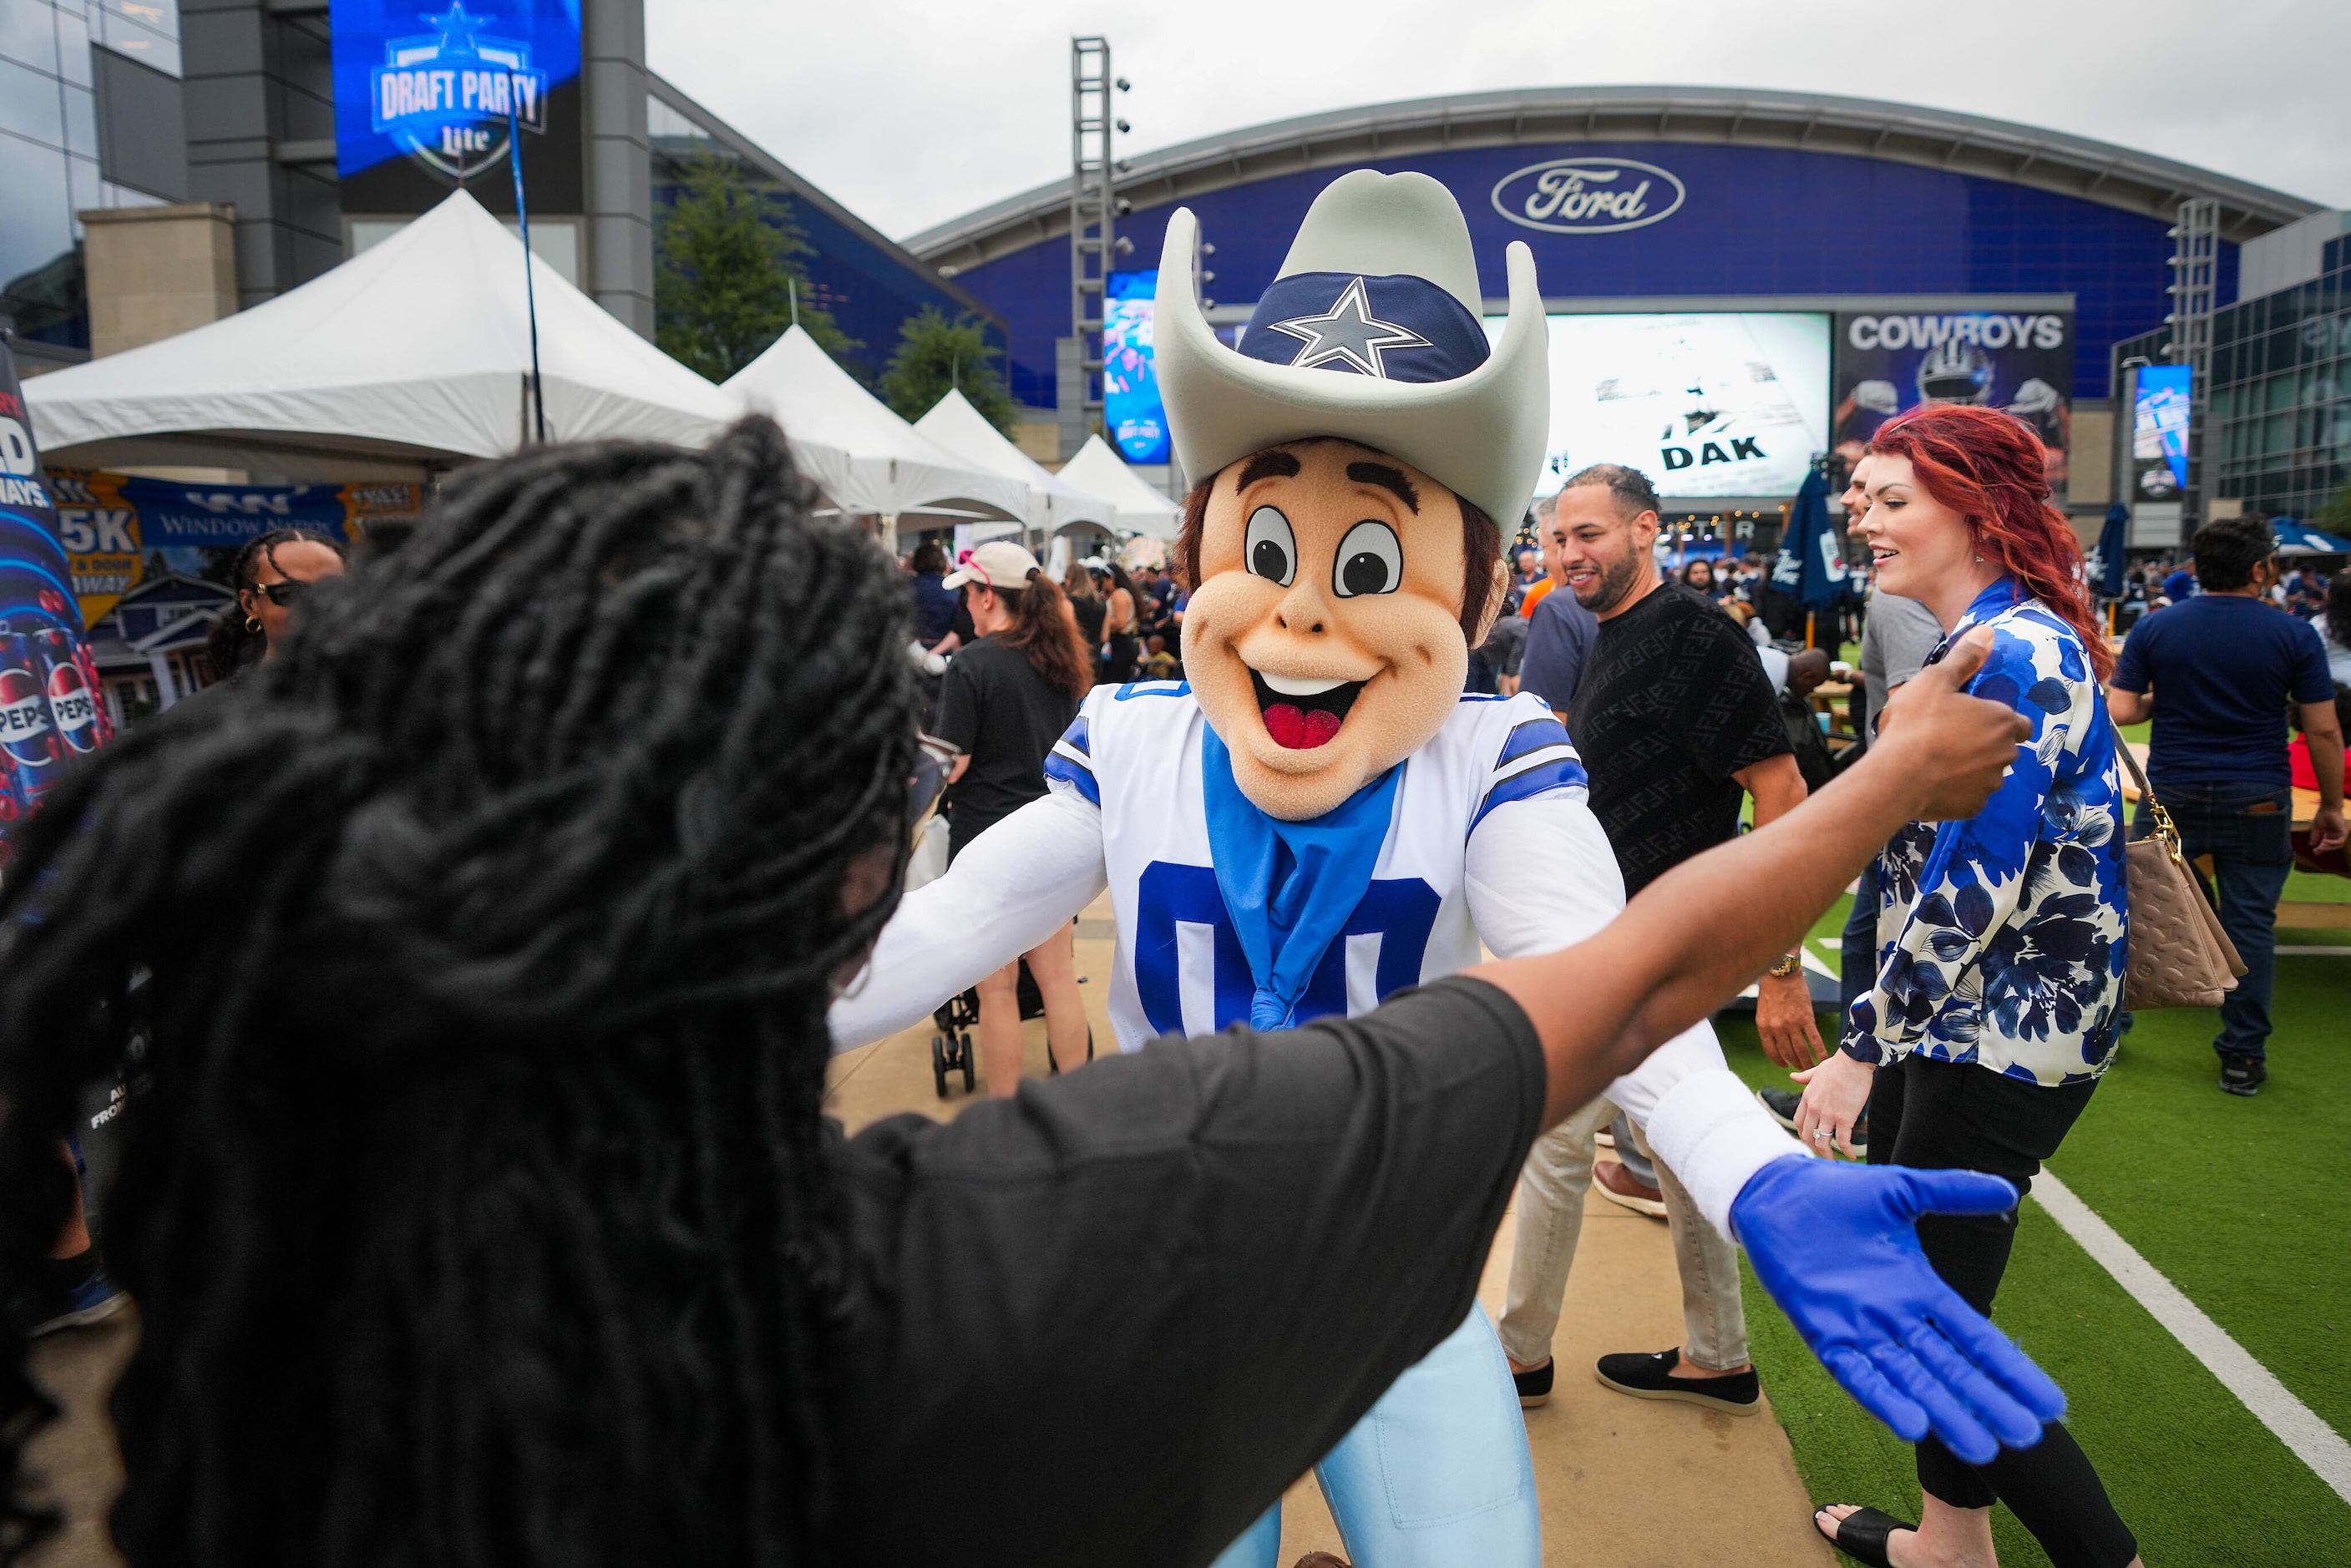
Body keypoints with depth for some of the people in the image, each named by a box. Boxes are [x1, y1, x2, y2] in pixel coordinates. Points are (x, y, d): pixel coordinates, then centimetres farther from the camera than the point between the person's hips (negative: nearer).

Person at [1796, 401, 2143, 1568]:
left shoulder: (2015, 654, -19)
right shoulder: (1976, 643, 11)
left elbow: (1976, 883, -25)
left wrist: (1862, 1045, -20)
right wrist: (1880, 1030, 19)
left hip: (2003, 1040, -10)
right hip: (1956, 1024, 10)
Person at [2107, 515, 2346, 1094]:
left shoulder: (2154, 629, -2)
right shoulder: (2294, 635, -5)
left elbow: (2120, 712, -5)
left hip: (2173, 794, 1)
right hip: (2257, 801, -1)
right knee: (2250, 923, 6)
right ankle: (2243, 1057, 12)